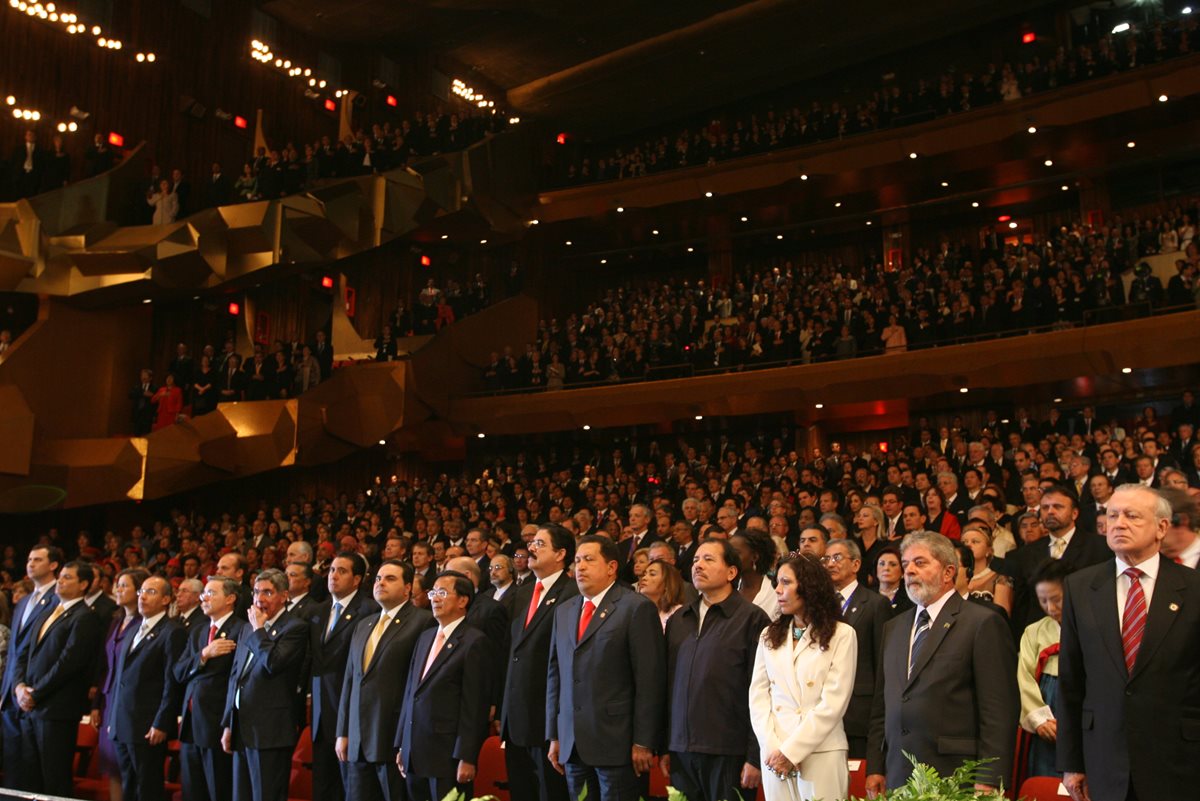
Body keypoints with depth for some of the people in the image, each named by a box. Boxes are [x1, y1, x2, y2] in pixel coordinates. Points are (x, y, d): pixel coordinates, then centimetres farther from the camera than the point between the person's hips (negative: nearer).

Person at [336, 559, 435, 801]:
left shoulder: (422, 621, -7)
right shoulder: (364, 625, 18)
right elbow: (350, 680, 18)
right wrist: (343, 732, 14)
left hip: (396, 739, -6)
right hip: (358, 743, 7)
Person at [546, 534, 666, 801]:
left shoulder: (637, 608, -6)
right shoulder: (563, 611, 14)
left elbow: (650, 680, -10)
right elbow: (555, 674, 15)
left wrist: (643, 742, -13)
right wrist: (554, 736, 11)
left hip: (616, 741, -5)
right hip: (572, 745, 6)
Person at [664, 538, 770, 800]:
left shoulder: (752, 619, -5)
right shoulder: (678, 621, 13)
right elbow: (668, 686, 14)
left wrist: (756, 757, -11)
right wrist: (665, 748, 11)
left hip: (728, 754, -5)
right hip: (682, 751, 5)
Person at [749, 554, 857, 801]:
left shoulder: (841, 635, -3)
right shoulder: (769, 635, 11)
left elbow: (833, 703, -9)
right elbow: (758, 695, 5)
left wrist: (791, 751, -12)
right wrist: (771, 747, -9)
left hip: (821, 753, -4)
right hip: (774, 754, 4)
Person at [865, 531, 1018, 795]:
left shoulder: (984, 623, -5)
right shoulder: (893, 628, 15)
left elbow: (999, 711, -10)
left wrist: (988, 781, -14)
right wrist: (875, 768, 9)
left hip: (955, 778, -5)